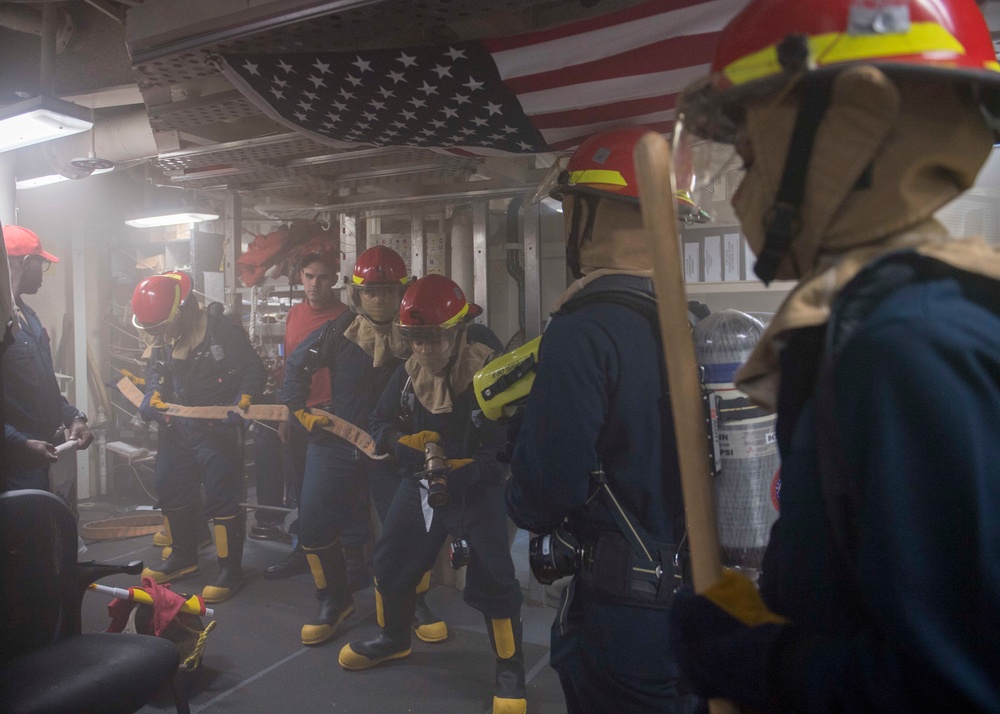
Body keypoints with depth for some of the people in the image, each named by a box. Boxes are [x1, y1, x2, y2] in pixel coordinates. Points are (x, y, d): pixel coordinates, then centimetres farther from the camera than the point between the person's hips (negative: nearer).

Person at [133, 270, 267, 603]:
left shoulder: (221, 329, -19)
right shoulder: (161, 337, 3)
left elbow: (253, 370, -18)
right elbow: (156, 371, 17)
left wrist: (240, 406, -30)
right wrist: (152, 397, -1)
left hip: (217, 429, -7)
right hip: (176, 425, 8)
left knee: (222, 499, -3)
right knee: (170, 489, 17)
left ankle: (230, 569, 13)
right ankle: (183, 556, 37)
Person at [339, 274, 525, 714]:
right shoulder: (408, 374, -4)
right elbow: (381, 425, 6)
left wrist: (464, 471, -32)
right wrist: (406, 441, -15)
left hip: (477, 488, -5)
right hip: (420, 483, 6)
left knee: (491, 579, -9)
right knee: (391, 561, 14)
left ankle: (510, 670, 13)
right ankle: (393, 638, 42)